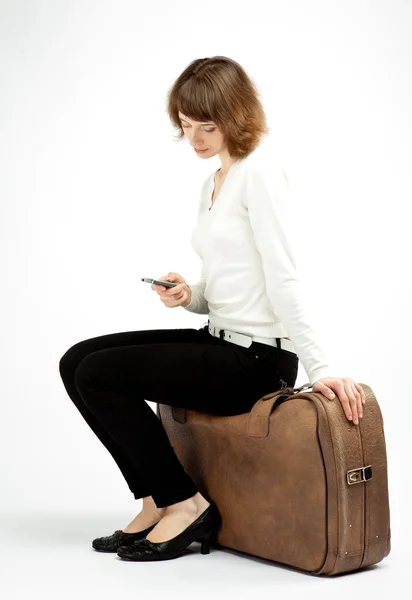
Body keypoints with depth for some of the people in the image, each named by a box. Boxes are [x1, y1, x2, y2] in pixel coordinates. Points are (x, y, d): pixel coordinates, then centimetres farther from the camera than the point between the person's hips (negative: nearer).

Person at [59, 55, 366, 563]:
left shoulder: (258, 171, -12)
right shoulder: (212, 182, 16)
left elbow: (281, 279, -19)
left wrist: (317, 368, -23)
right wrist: (187, 296, -3)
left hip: (256, 358, -10)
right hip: (221, 341, 10)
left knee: (98, 374, -12)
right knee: (77, 362, 6)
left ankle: (184, 504, -1)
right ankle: (157, 501, 7)